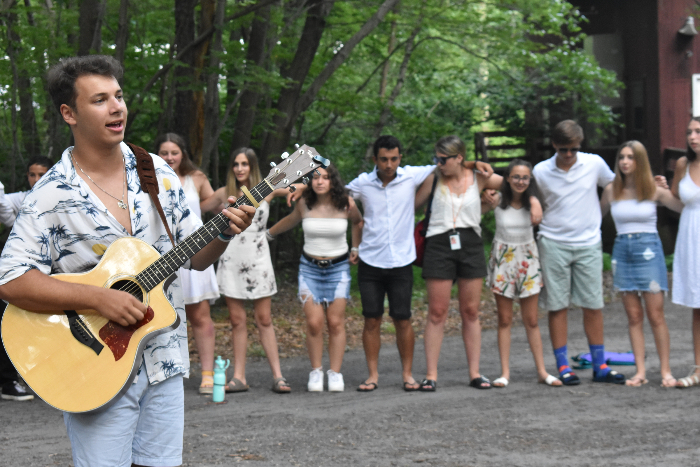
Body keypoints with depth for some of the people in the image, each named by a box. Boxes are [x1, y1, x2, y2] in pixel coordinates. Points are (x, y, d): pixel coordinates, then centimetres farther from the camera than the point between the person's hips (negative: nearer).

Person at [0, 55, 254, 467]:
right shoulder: (51, 195, -9)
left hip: (164, 365, 4)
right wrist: (98, 298, -23)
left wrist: (225, 233, -11)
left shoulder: (158, 173, 6)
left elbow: (195, 257, 11)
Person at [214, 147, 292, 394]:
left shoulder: (266, 191, 2)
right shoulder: (224, 193, 5)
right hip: (231, 261, 1)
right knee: (237, 321, 3)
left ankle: (277, 376, 1)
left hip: (258, 260, -1)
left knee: (264, 320, 0)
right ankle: (239, 378, 5)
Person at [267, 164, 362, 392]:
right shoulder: (304, 204, -4)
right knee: (314, 322, -9)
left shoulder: (346, 204, -6)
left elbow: (358, 222, 16)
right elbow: (290, 221, 18)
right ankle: (316, 372, 6)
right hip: (309, 268, 0)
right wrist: (267, 234, 26)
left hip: (338, 268, 0)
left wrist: (356, 248, 16)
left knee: (336, 322, -3)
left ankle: (335, 373, 5)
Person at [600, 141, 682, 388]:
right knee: (634, 317, 3)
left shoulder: (654, 190, -1)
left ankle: (666, 371, 2)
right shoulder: (611, 191, 6)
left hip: (648, 250, -3)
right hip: (622, 251, 3)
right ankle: (640, 372, 6)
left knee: (656, 316, -4)